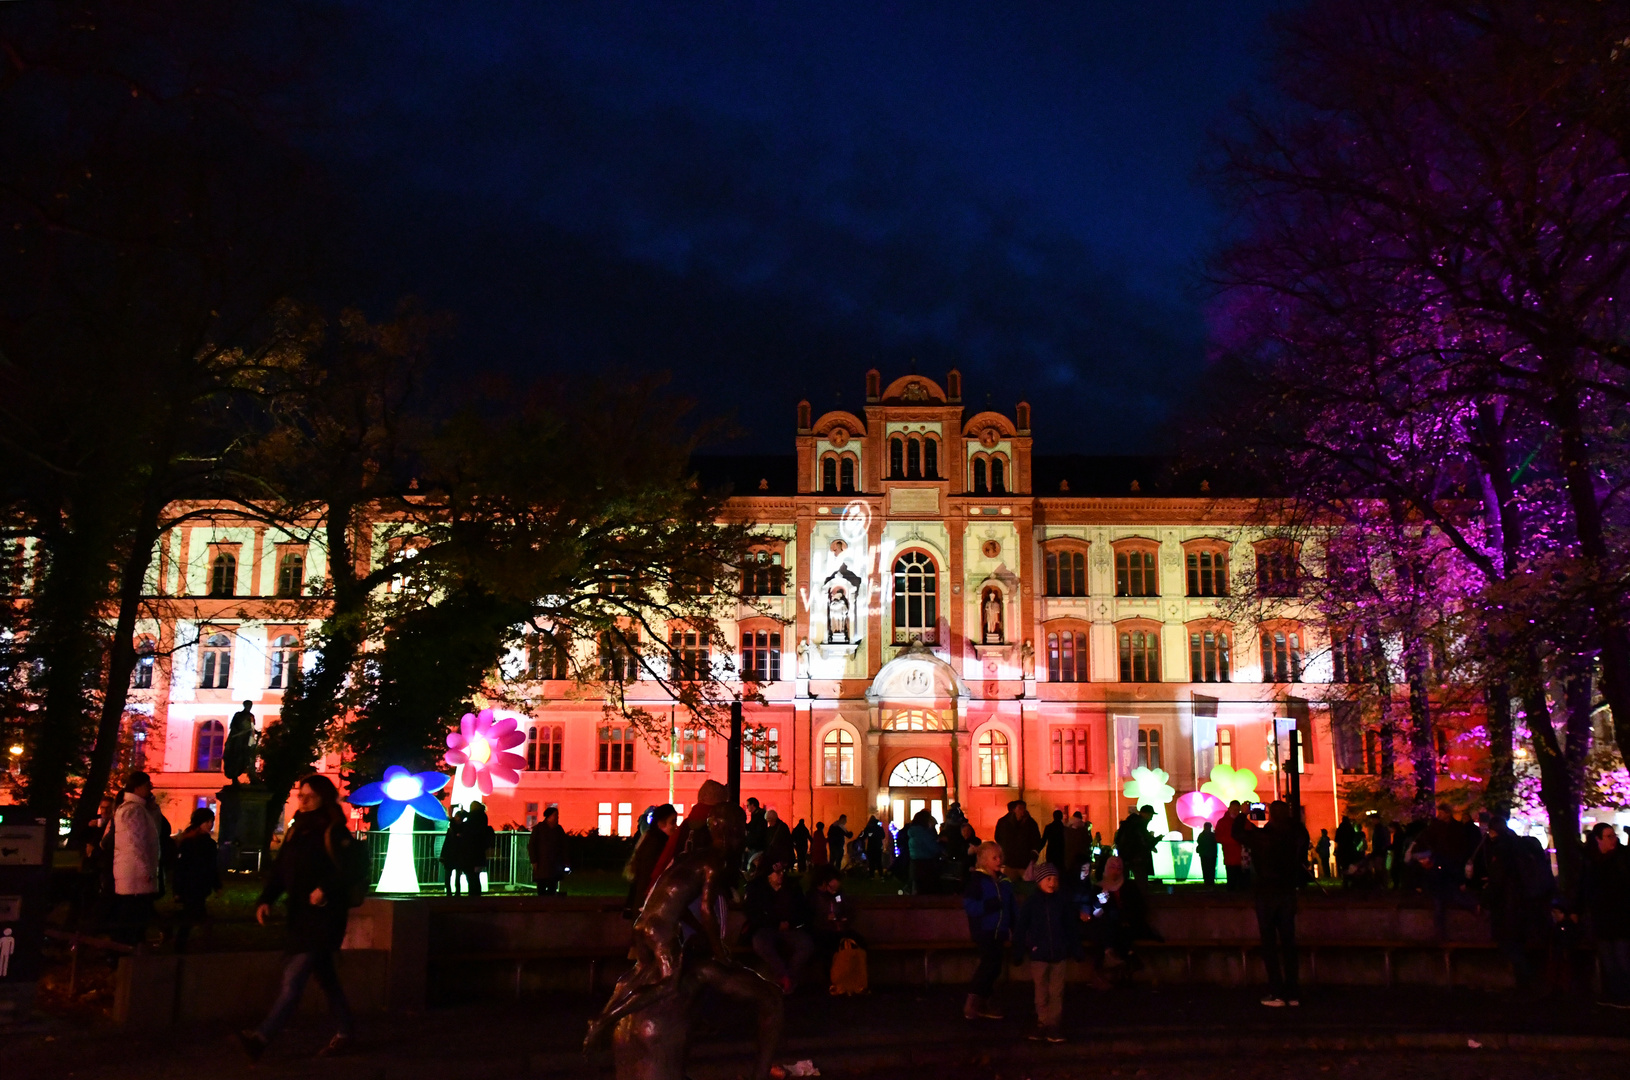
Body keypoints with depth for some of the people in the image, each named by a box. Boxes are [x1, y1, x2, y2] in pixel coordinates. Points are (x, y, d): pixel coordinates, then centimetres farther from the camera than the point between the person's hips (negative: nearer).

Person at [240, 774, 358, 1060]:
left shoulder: (335, 833, -9)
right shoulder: (297, 830, 13)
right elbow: (280, 869, 11)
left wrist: (326, 889, -28)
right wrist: (265, 899, -2)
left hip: (324, 918, -8)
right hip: (300, 916, 8)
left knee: (294, 978, -13)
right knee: (325, 978, 15)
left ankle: (262, 1037, -17)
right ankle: (343, 1034, 25)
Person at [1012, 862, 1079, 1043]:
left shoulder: (1063, 900, -2)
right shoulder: (1032, 902, -5)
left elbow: (1072, 926, 4)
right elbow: (1020, 927, -2)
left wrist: (1076, 948, 5)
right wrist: (1018, 952, -2)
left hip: (1058, 953, 1)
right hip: (1038, 954, -1)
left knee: (1057, 992, 4)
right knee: (1041, 992, 9)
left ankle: (1054, 1025, 12)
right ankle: (1043, 1024, 19)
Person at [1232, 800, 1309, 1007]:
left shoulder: (1260, 836, -14)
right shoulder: (1295, 836, -5)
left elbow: (1237, 833, 2)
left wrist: (1241, 815, 16)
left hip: (1266, 894, -3)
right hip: (1288, 893, 4)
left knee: (1269, 943, 2)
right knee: (1288, 942, 9)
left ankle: (1276, 994, -2)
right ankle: (1291, 993, 12)